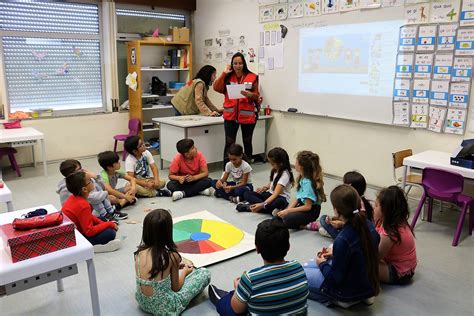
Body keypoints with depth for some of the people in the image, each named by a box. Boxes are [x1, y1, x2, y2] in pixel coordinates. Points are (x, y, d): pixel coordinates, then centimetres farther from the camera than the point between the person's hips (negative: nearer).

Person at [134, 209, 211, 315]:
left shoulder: (139, 253, -11)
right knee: (205, 273, 7)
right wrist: (184, 271, 11)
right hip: (165, 308, -6)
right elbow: (176, 288, -9)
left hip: (143, 303, 6)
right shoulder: (172, 256, -24)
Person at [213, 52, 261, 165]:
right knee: (229, 143, -1)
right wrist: (224, 73, -7)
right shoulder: (228, 77, 6)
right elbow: (216, 88, -6)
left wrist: (250, 95, -20)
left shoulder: (252, 77, -1)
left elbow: (257, 96, 1)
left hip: (247, 115, -1)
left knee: (247, 143, 12)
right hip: (231, 115, 1)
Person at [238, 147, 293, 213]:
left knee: (280, 202, -44)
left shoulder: (285, 174, -22)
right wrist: (265, 187, -2)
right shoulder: (275, 170, 2)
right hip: (270, 194, 8)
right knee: (247, 194, -8)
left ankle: (251, 207, -32)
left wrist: (262, 204, -41)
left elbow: (276, 194, -30)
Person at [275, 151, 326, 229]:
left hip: (311, 211, -8)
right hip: (302, 205, 8)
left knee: (286, 219, -29)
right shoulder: (302, 179, 5)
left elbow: (308, 206, -22)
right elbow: (298, 198, 7)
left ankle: (306, 225, -11)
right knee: (279, 215, -8)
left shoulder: (308, 183, -23)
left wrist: (288, 211, -20)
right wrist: (287, 209, -8)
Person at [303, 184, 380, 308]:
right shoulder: (369, 225, -10)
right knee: (308, 265, 24)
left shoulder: (342, 240, -32)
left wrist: (322, 264, -3)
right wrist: (335, 254, 10)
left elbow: (335, 279, -21)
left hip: (348, 295, -8)